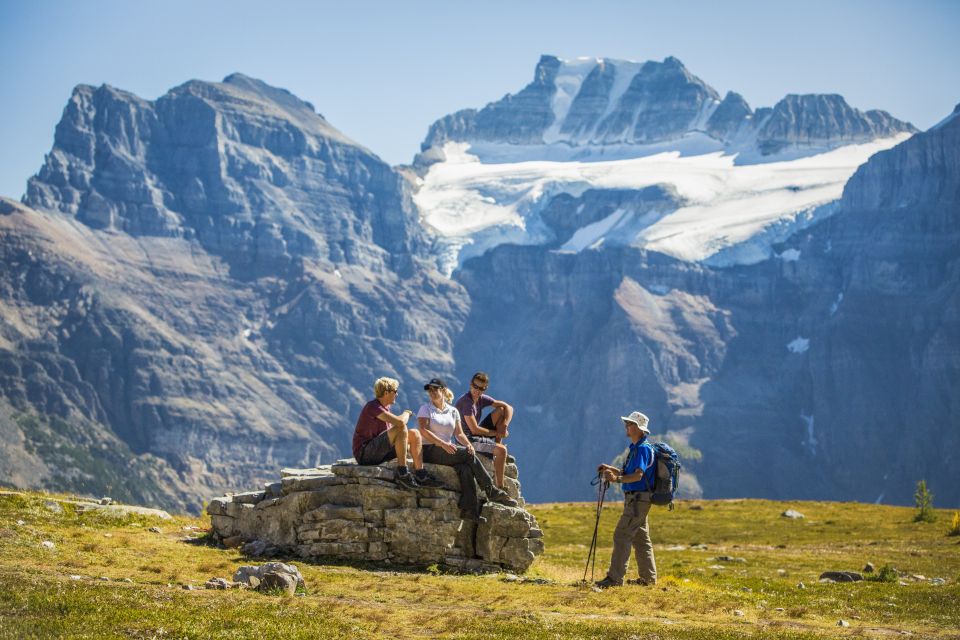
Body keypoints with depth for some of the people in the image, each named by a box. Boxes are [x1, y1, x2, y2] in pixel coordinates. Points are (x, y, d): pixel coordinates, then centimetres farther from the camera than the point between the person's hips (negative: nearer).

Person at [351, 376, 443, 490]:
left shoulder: (386, 407, 14)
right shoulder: (373, 407, -17)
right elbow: (400, 422, -28)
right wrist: (406, 413, -5)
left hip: (379, 453, 10)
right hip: (364, 454, -10)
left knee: (414, 433, 2)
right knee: (401, 428, -26)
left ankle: (421, 475, -8)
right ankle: (402, 474, -25)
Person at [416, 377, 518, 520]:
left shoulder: (453, 411, 18)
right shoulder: (425, 409, 6)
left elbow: (459, 433, 12)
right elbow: (423, 430, -9)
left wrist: (468, 444, -11)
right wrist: (443, 444, -22)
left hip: (448, 449, 4)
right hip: (430, 451, -4)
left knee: (465, 468, -28)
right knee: (468, 454, -24)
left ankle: (469, 510, -37)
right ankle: (492, 491, -20)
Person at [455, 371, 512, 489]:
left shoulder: (482, 398, 4)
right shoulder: (466, 402, -21)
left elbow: (508, 407, 6)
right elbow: (475, 429, -24)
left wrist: (504, 425, -13)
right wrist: (497, 433, -13)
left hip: (478, 434, 8)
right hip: (467, 440, -8)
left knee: (501, 410, 3)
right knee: (501, 450, -25)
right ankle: (499, 487, -20)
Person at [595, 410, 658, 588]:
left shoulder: (643, 448, -15)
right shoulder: (635, 448, 17)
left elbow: (638, 475, -26)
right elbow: (628, 473, 24)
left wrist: (617, 479, -35)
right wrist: (610, 469, 14)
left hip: (638, 499, -11)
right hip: (636, 499, 11)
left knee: (622, 535, -12)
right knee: (641, 539, 14)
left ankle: (614, 578, -14)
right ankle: (648, 578, 19)